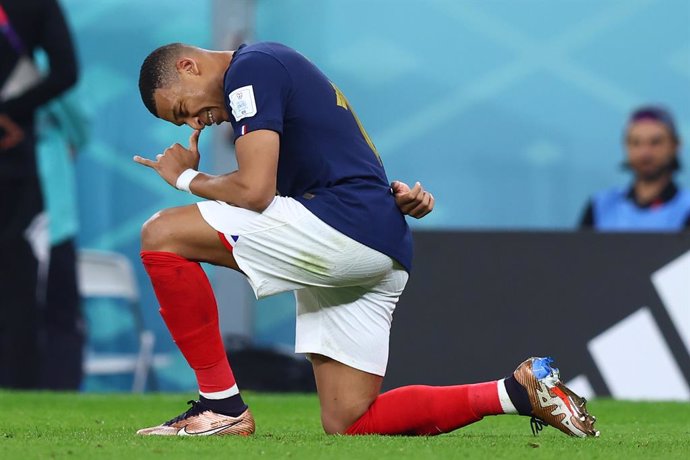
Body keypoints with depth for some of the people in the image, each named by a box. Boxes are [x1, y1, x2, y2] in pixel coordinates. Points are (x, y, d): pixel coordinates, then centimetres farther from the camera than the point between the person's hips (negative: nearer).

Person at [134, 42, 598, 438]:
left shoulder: (248, 69, -4)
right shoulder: (284, 68, 28)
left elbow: (254, 191, -13)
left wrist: (187, 178, 5)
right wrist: (399, 194, 7)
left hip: (345, 225, -10)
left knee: (163, 234, -11)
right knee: (349, 424, 9)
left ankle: (222, 406, -9)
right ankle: (519, 391, 7)